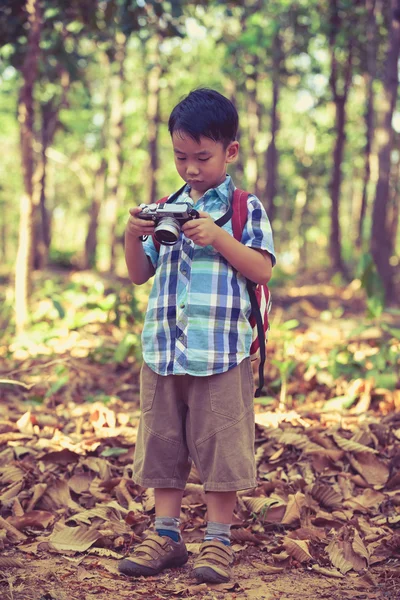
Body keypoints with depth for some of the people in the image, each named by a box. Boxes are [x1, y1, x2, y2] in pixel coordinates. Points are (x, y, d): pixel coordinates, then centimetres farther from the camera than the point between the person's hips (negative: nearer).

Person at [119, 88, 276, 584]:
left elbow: (262, 270, -7)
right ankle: (166, 534, 19)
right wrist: (133, 235, -5)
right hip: (163, 348, 4)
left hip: (222, 352, -4)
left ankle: (218, 539, 13)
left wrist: (218, 237, -18)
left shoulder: (245, 208, 1)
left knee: (220, 444, 1)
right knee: (162, 443, 8)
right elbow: (139, 274, 14)